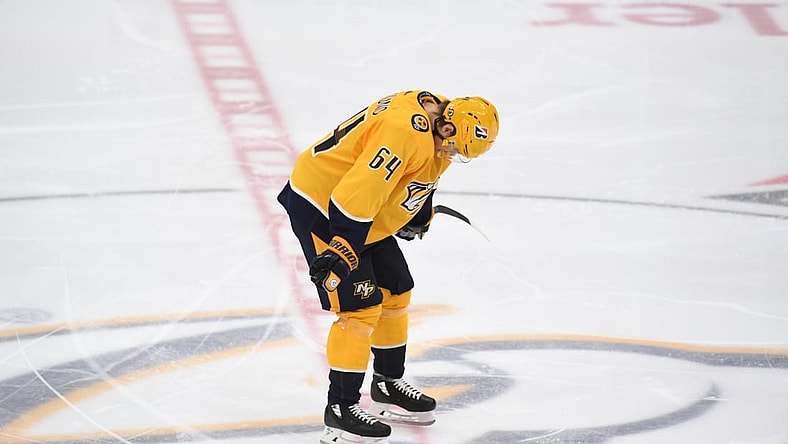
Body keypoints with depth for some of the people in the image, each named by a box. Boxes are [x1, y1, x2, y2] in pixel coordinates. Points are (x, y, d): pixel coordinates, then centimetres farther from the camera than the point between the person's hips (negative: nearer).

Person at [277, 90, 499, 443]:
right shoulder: (404, 131, -33)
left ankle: (388, 386, 32)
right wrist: (340, 251, -36)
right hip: (318, 205, -10)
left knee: (395, 292, 17)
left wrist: (419, 216, 23)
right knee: (360, 306, -12)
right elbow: (359, 192, -36)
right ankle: (340, 409, -5)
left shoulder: (434, 118, -1)